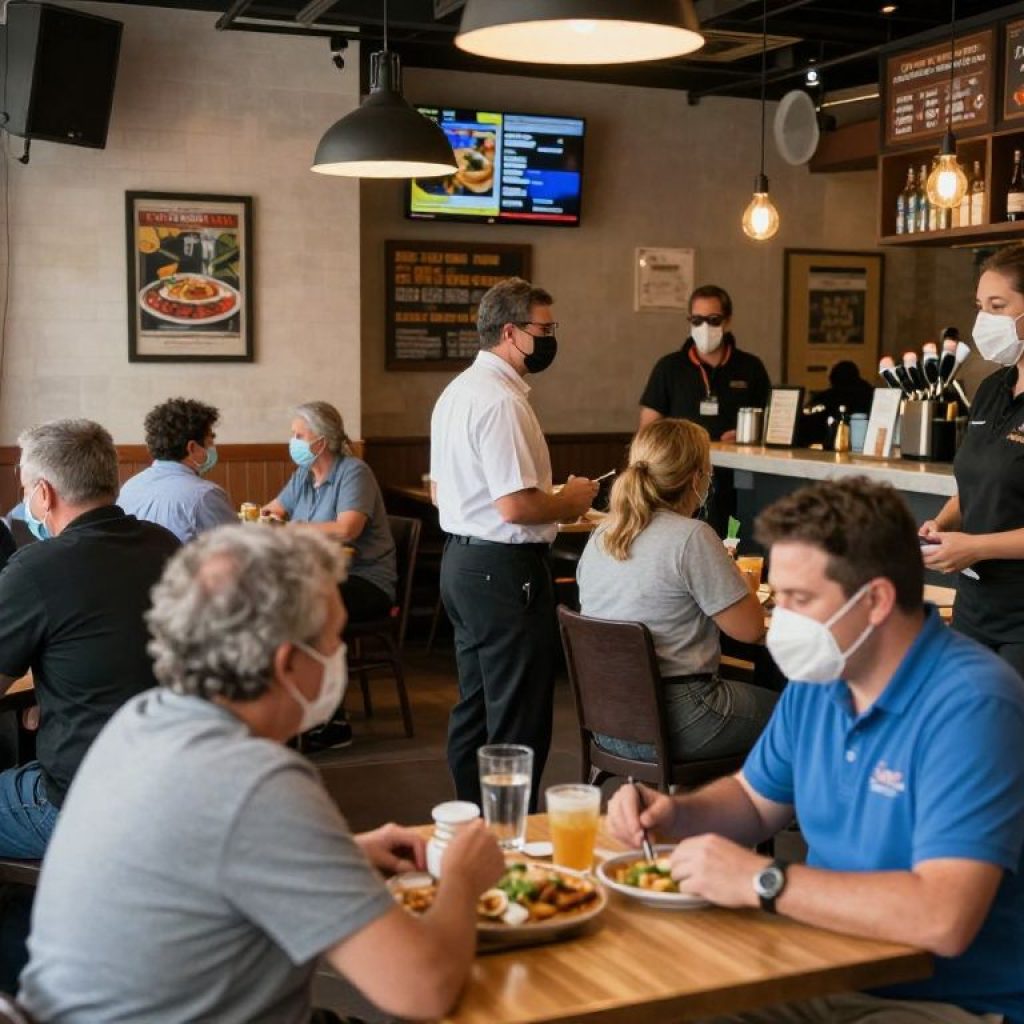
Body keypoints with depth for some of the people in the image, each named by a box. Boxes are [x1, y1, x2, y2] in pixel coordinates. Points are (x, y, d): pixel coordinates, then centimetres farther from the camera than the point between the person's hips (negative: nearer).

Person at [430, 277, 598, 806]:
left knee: (474, 706, 18)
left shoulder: (457, 390, 13)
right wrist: (570, 500, -6)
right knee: (518, 721, -1)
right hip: (505, 569, -11)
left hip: (461, 560, 11)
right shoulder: (500, 400, -19)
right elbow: (516, 506, -25)